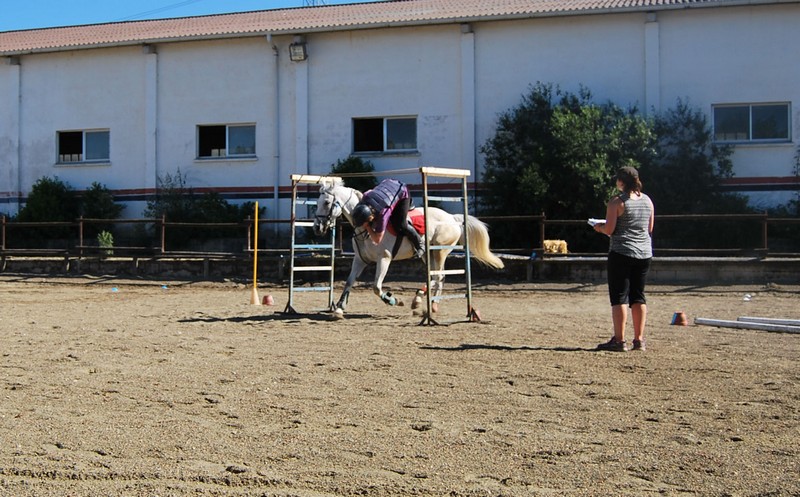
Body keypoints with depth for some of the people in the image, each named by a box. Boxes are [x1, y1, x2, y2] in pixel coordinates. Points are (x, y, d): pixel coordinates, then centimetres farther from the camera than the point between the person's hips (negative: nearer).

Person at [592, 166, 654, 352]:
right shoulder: (647, 201, 9)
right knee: (638, 296, 11)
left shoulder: (617, 202, -9)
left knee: (619, 297, -2)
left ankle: (619, 340, -4)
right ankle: (639, 340, 12)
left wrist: (599, 227, 9)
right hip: (644, 253, 6)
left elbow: (609, 230, -11)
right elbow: (650, 228, 14)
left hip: (621, 253, -6)